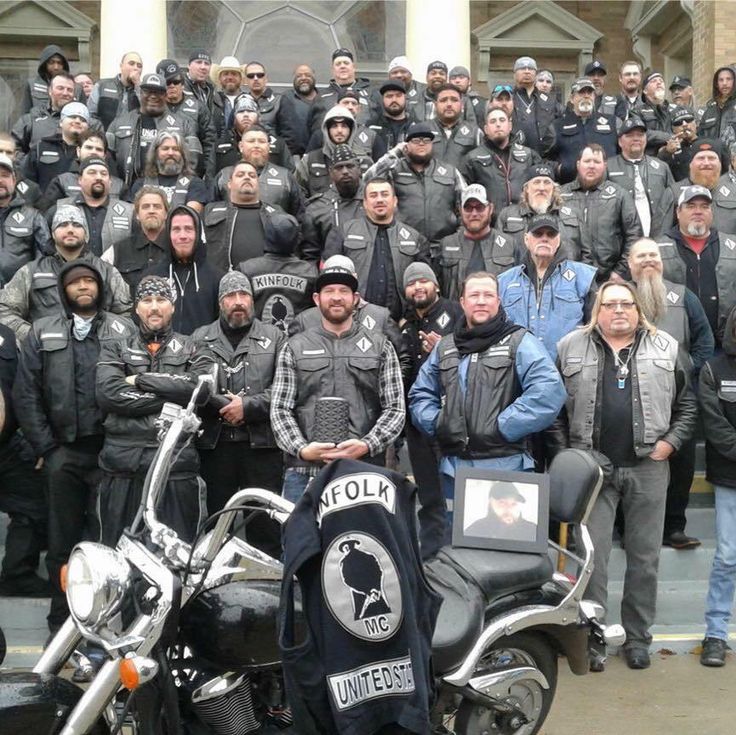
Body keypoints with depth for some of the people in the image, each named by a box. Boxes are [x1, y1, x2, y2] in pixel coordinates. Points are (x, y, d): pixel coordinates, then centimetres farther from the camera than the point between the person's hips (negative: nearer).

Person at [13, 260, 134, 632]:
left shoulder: (123, 330, 7)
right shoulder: (43, 332, 10)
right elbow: (25, 394, 6)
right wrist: (45, 446, 0)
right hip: (63, 452, 1)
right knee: (62, 541, 6)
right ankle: (61, 623, 16)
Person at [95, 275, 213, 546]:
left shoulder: (192, 350, 13)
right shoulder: (115, 349, 13)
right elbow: (108, 393, -6)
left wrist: (142, 380, -5)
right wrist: (172, 399, -7)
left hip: (177, 467, 0)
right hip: (123, 468, 1)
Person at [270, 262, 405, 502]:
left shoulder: (380, 347, 13)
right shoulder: (295, 348, 14)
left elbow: (395, 408, 6)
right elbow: (280, 409, 7)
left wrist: (366, 445, -10)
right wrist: (302, 449, -10)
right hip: (304, 472, 1)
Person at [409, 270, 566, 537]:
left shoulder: (519, 342, -2)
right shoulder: (445, 347, 14)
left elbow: (549, 391, -16)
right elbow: (420, 394, 19)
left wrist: (501, 428, -16)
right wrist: (437, 424, -1)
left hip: (504, 467, -5)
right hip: (454, 467, 5)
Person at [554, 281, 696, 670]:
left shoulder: (666, 349, 7)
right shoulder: (570, 348, 5)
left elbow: (687, 403, 11)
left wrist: (671, 441, -2)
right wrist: (563, 452, -2)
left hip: (647, 468, 1)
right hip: (592, 467, -1)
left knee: (644, 556, 8)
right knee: (591, 554, 0)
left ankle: (637, 637, 21)